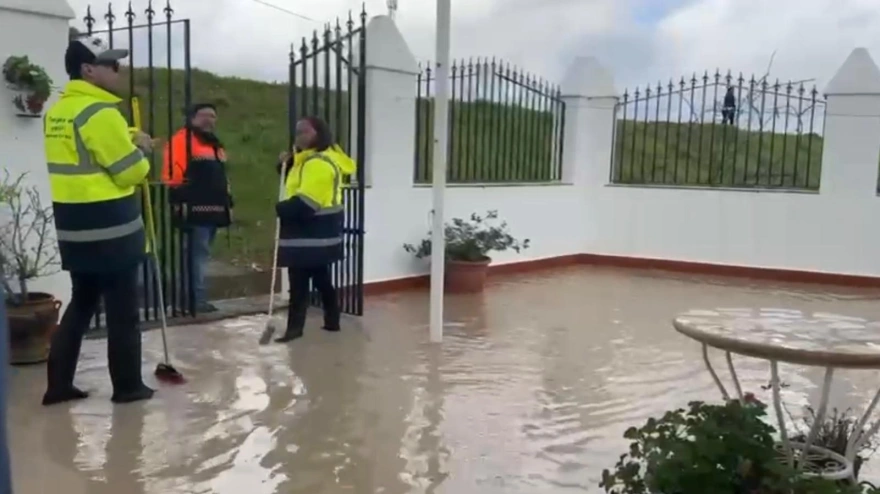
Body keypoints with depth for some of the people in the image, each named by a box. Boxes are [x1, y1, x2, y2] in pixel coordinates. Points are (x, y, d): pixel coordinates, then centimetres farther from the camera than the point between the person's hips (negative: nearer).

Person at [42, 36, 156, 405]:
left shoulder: (57, 112, 12)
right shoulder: (100, 112, -17)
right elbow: (131, 172, -14)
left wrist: (128, 140, 11)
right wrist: (139, 152, 5)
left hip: (75, 228, 9)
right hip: (110, 229, -8)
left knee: (81, 304, 18)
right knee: (122, 311, 4)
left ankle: (58, 384, 21)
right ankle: (128, 386, 14)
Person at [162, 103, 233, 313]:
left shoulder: (216, 145, 23)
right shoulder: (182, 140, -6)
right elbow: (173, 173, -15)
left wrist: (228, 203, 23)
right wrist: (179, 201, -20)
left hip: (215, 208, 9)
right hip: (195, 208, -9)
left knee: (202, 252, 11)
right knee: (199, 252, -9)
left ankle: (197, 296, 17)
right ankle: (199, 299, -6)